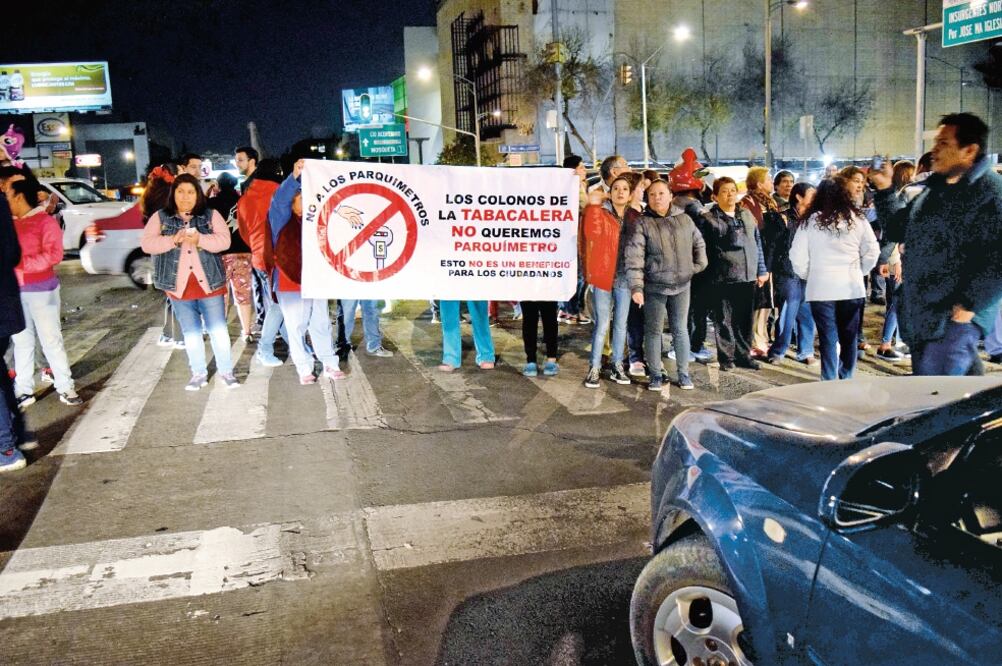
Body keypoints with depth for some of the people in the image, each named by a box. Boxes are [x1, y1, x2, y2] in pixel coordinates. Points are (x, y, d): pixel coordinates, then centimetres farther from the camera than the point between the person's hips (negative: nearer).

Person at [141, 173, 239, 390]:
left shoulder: (211, 215, 2)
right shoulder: (160, 217, 4)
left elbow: (224, 240, -9)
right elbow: (147, 243, -6)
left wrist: (200, 240, -26)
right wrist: (173, 240, -22)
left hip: (209, 283, -1)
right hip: (178, 285, 1)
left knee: (218, 329, 2)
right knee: (191, 332, 10)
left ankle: (226, 371, 14)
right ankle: (199, 373, 21)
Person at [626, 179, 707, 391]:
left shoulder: (684, 219, 4)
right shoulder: (643, 224, -8)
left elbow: (699, 244, 19)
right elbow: (634, 257, -15)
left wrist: (698, 266, 8)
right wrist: (636, 287, -22)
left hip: (682, 285, 3)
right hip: (654, 287, -3)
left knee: (681, 330, 10)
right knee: (654, 331, 5)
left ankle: (683, 374, 20)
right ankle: (655, 375, 16)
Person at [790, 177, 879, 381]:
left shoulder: (810, 221, -4)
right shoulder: (857, 219, 0)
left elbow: (797, 256, -3)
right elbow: (872, 252, 2)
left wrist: (807, 275, 13)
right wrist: (859, 272, 17)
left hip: (821, 288, -1)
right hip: (852, 287, 2)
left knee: (828, 338, 2)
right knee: (849, 336, 13)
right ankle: (846, 379, 22)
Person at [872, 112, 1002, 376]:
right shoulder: (934, 188, 15)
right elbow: (898, 230, 22)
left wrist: (969, 305, -22)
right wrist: (885, 189, 13)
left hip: (955, 318, -9)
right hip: (919, 315, 9)